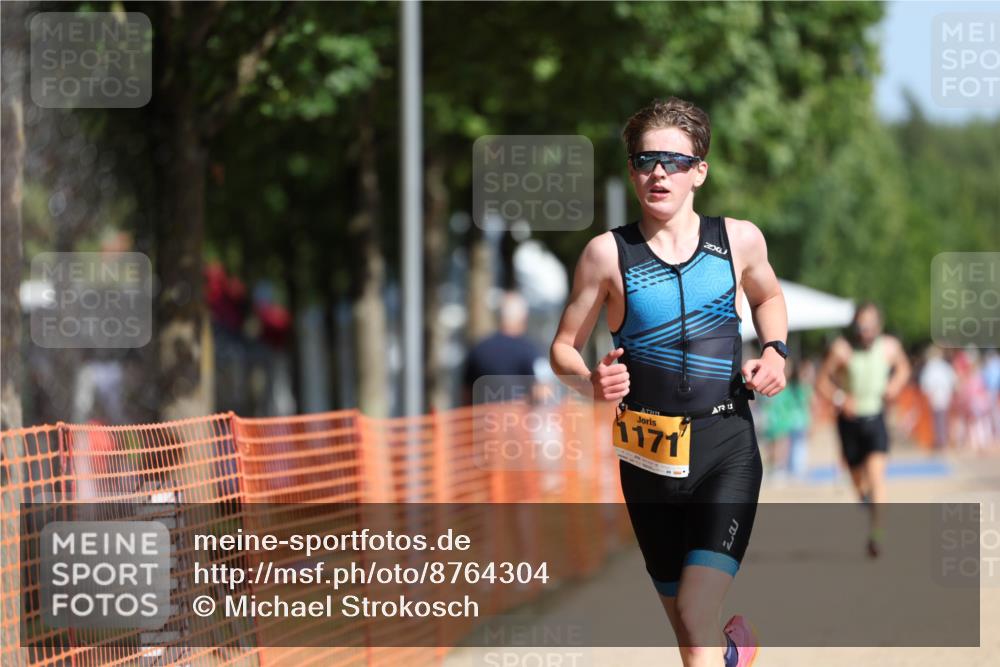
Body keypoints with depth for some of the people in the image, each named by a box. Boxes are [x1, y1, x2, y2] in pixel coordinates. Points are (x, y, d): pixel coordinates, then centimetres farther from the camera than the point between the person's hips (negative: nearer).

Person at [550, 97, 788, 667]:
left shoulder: (739, 239, 0)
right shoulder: (608, 253, -4)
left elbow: (768, 296, 23)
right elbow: (564, 348, 4)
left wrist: (775, 351, 4)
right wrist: (591, 381, -18)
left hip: (727, 448, -1)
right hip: (649, 453, 1)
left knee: (697, 616, -19)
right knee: (685, 620, 13)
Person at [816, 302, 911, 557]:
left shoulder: (889, 347, -5)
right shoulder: (841, 349, -12)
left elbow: (903, 367, 17)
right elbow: (822, 382, -6)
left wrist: (895, 385, -4)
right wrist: (840, 399, -23)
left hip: (875, 419, 0)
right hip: (850, 420, 0)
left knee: (876, 474, -18)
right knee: (858, 478, 12)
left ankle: (875, 534, -22)